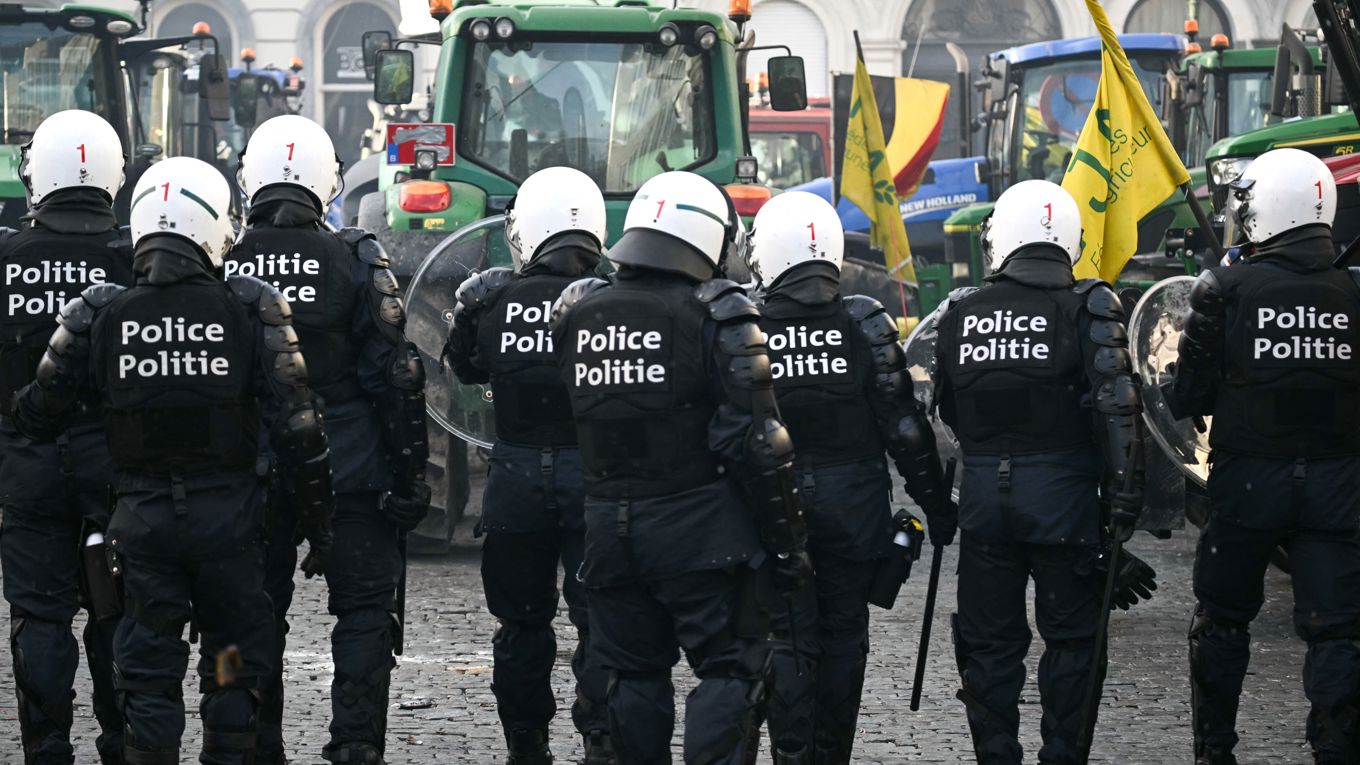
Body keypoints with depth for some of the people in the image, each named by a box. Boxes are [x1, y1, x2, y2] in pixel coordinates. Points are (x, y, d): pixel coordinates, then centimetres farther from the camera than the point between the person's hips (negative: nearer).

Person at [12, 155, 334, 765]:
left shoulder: (98, 314, -5)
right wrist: (318, 522, 2)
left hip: (142, 515, 1)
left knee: (148, 673, 8)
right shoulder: (252, 309, -8)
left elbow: (39, 415, 4)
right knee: (232, 668, 12)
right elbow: (297, 426, -7)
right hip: (227, 510, -1)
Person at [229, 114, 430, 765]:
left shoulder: (223, 264, -4)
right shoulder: (356, 261, -9)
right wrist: (409, 469, -3)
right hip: (348, 467, -2)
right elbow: (395, 376, -9)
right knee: (364, 608, 6)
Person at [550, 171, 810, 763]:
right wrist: (785, 541, -6)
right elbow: (756, 443, -12)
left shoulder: (577, 313, 4)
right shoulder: (716, 317, -11)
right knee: (728, 670, 2)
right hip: (700, 531, -4)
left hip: (608, 530, 5)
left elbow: (563, 420, 14)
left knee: (634, 675, 14)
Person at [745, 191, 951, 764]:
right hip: (853, 501, 0)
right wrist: (935, 502, 3)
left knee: (789, 637, 4)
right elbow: (904, 425, -6)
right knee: (843, 634, 11)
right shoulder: (863, 323, -7)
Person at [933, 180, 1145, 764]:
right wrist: (1123, 487, -14)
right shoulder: (1088, 309, -9)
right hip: (1062, 494, -3)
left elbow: (947, 412, 10)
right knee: (1070, 638, 8)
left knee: (991, 641, 11)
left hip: (983, 494, 3)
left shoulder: (961, 315, 2)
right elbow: (1114, 404, -16)